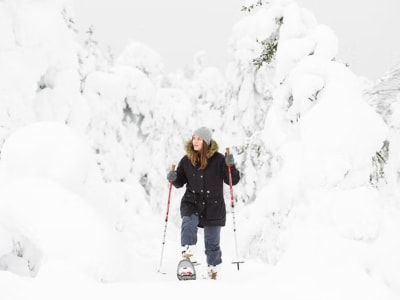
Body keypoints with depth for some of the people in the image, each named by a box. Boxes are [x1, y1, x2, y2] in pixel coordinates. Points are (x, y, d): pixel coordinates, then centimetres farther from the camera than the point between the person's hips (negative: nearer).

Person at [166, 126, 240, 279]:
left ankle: (213, 267, 28)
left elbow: (233, 180, -4)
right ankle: (187, 250, -34)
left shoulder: (218, 159, -7)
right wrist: (174, 179, -8)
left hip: (213, 205, -1)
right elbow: (180, 182, 14)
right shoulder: (186, 160, 1)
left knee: (212, 241, 9)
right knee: (189, 222, -32)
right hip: (191, 202, 1)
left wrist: (230, 166, -21)